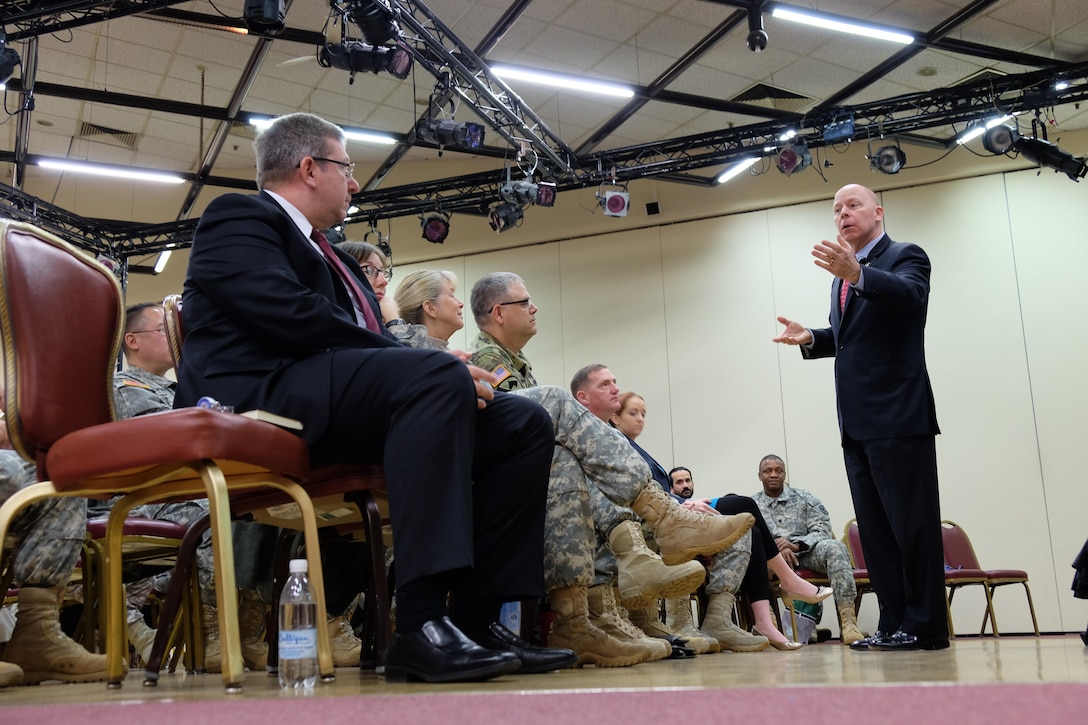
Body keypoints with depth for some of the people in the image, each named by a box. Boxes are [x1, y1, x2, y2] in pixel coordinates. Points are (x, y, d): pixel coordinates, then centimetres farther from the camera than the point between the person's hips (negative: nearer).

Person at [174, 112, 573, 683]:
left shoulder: (332, 258, 32)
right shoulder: (238, 217, 5)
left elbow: (374, 340, 19)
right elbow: (294, 316, -14)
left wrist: (449, 378, -3)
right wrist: (443, 371, -15)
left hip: (350, 398, 9)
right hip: (257, 398, -9)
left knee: (524, 425, -3)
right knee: (437, 375, -33)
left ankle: (475, 617, -11)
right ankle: (421, 625, -35)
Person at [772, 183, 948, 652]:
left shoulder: (905, 257, -2)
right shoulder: (843, 274, 23)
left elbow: (910, 295, -24)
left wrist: (856, 273, -41)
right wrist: (810, 338, 7)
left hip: (897, 415, -8)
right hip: (858, 420, 9)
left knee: (913, 522, -5)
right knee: (874, 529, 9)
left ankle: (926, 626, 3)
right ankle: (893, 624, 14)